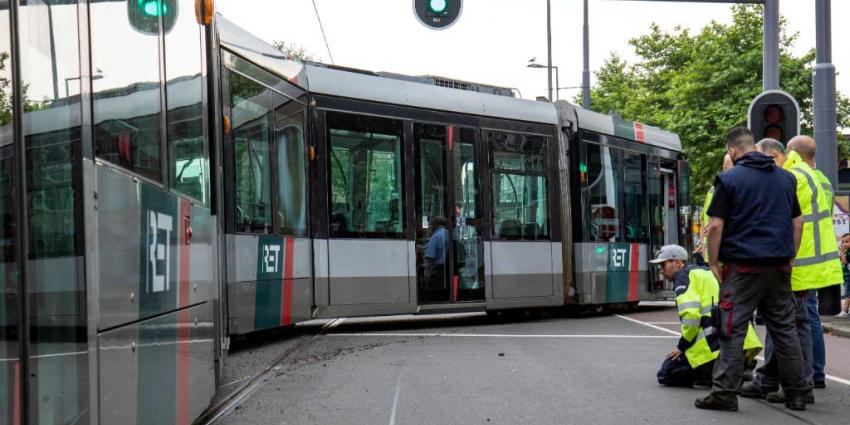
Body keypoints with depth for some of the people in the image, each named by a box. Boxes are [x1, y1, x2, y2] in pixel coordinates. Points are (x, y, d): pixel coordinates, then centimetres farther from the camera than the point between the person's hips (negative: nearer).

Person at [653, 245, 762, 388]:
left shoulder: (683, 277, -2)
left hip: (715, 345, -9)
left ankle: (717, 376, -8)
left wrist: (682, 346, -6)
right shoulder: (706, 271, 26)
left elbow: (691, 315, -17)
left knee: (666, 375, 3)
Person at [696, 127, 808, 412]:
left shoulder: (729, 179, -5)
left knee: (732, 330, -2)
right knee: (784, 329, 11)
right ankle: (796, 393, 15)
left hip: (743, 266, -5)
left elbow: (716, 226, -9)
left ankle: (725, 393, -3)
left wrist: (713, 262, 0)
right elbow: (798, 221, 15)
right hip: (779, 267, 5)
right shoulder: (786, 178, 12)